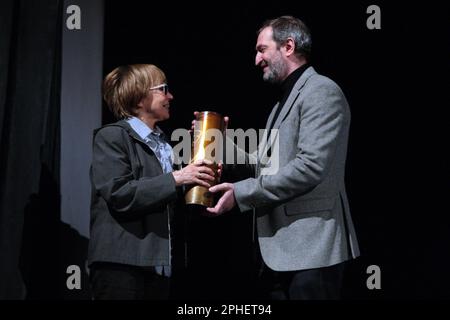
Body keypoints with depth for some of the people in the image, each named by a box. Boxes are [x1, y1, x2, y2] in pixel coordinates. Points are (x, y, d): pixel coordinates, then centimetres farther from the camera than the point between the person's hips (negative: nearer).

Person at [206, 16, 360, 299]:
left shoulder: (321, 91, -10)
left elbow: (310, 166, -21)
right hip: (281, 249, 9)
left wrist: (241, 193, -18)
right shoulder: (286, 99, 21)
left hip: (310, 248, -9)